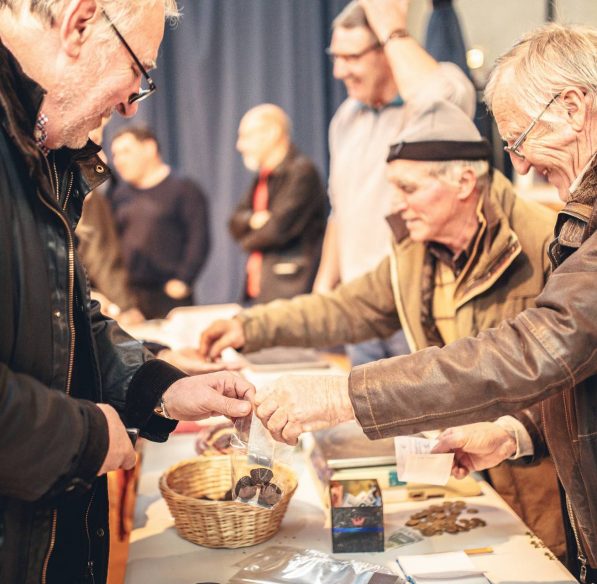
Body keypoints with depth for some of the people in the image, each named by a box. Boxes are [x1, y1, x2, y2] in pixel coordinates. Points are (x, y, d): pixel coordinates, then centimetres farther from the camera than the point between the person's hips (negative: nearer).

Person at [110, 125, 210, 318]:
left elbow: (198, 240, -7)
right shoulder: (119, 194, 15)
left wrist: (182, 280, -14)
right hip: (127, 295, 4)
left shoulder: (184, 189, 0)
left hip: (169, 295, -4)